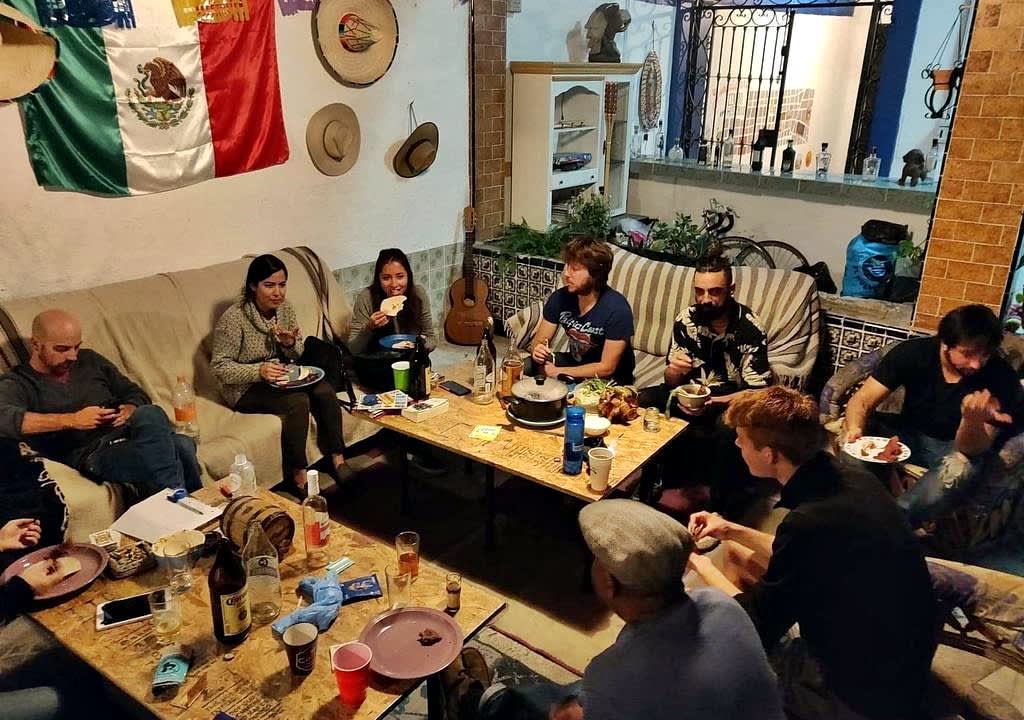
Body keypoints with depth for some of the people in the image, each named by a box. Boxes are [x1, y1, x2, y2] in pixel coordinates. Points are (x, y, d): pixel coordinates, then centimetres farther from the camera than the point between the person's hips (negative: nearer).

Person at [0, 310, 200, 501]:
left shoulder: (90, 360, 22)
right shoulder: (17, 384, 6)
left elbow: (135, 393, 27)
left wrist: (129, 410, 2)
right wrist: (71, 420, -23)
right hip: (90, 454, -5)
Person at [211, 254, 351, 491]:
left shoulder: (285, 309, 0)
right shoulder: (233, 318, -19)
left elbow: (298, 354, 11)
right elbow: (220, 367, -17)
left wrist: (291, 343, -14)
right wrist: (259, 371, -32)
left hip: (280, 378, 6)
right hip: (245, 388, -6)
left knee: (325, 391, -21)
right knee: (298, 401, -30)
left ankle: (338, 461, -14)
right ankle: (298, 476, -20)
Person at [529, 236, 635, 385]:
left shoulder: (617, 309, -27)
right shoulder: (559, 297, -12)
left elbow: (606, 368, -24)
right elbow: (539, 341, -3)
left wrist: (558, 372, -24)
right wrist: (538, 352, -27)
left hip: (610, 378, -5)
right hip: (575, 362, 5)